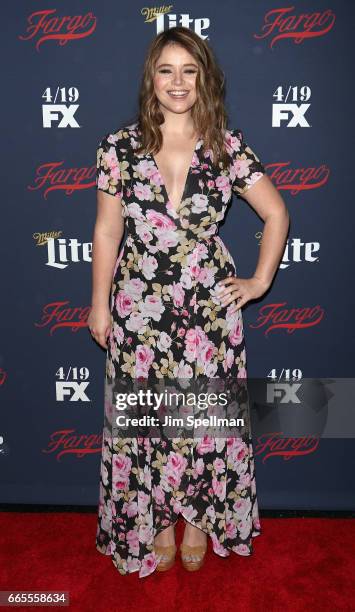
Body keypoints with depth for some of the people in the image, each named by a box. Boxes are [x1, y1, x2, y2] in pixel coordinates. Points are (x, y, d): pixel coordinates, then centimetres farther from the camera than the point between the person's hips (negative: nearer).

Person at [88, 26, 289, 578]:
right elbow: (107, 231, 3)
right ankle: (158, 521, 34)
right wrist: (99, 303, 3)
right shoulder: (119, 146, -1)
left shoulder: (228, 146, -1)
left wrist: (260, 280, 2)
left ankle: (202, 518, 36)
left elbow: (276, 213, 6)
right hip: (139, 307, 1)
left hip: (210, 304, 0)